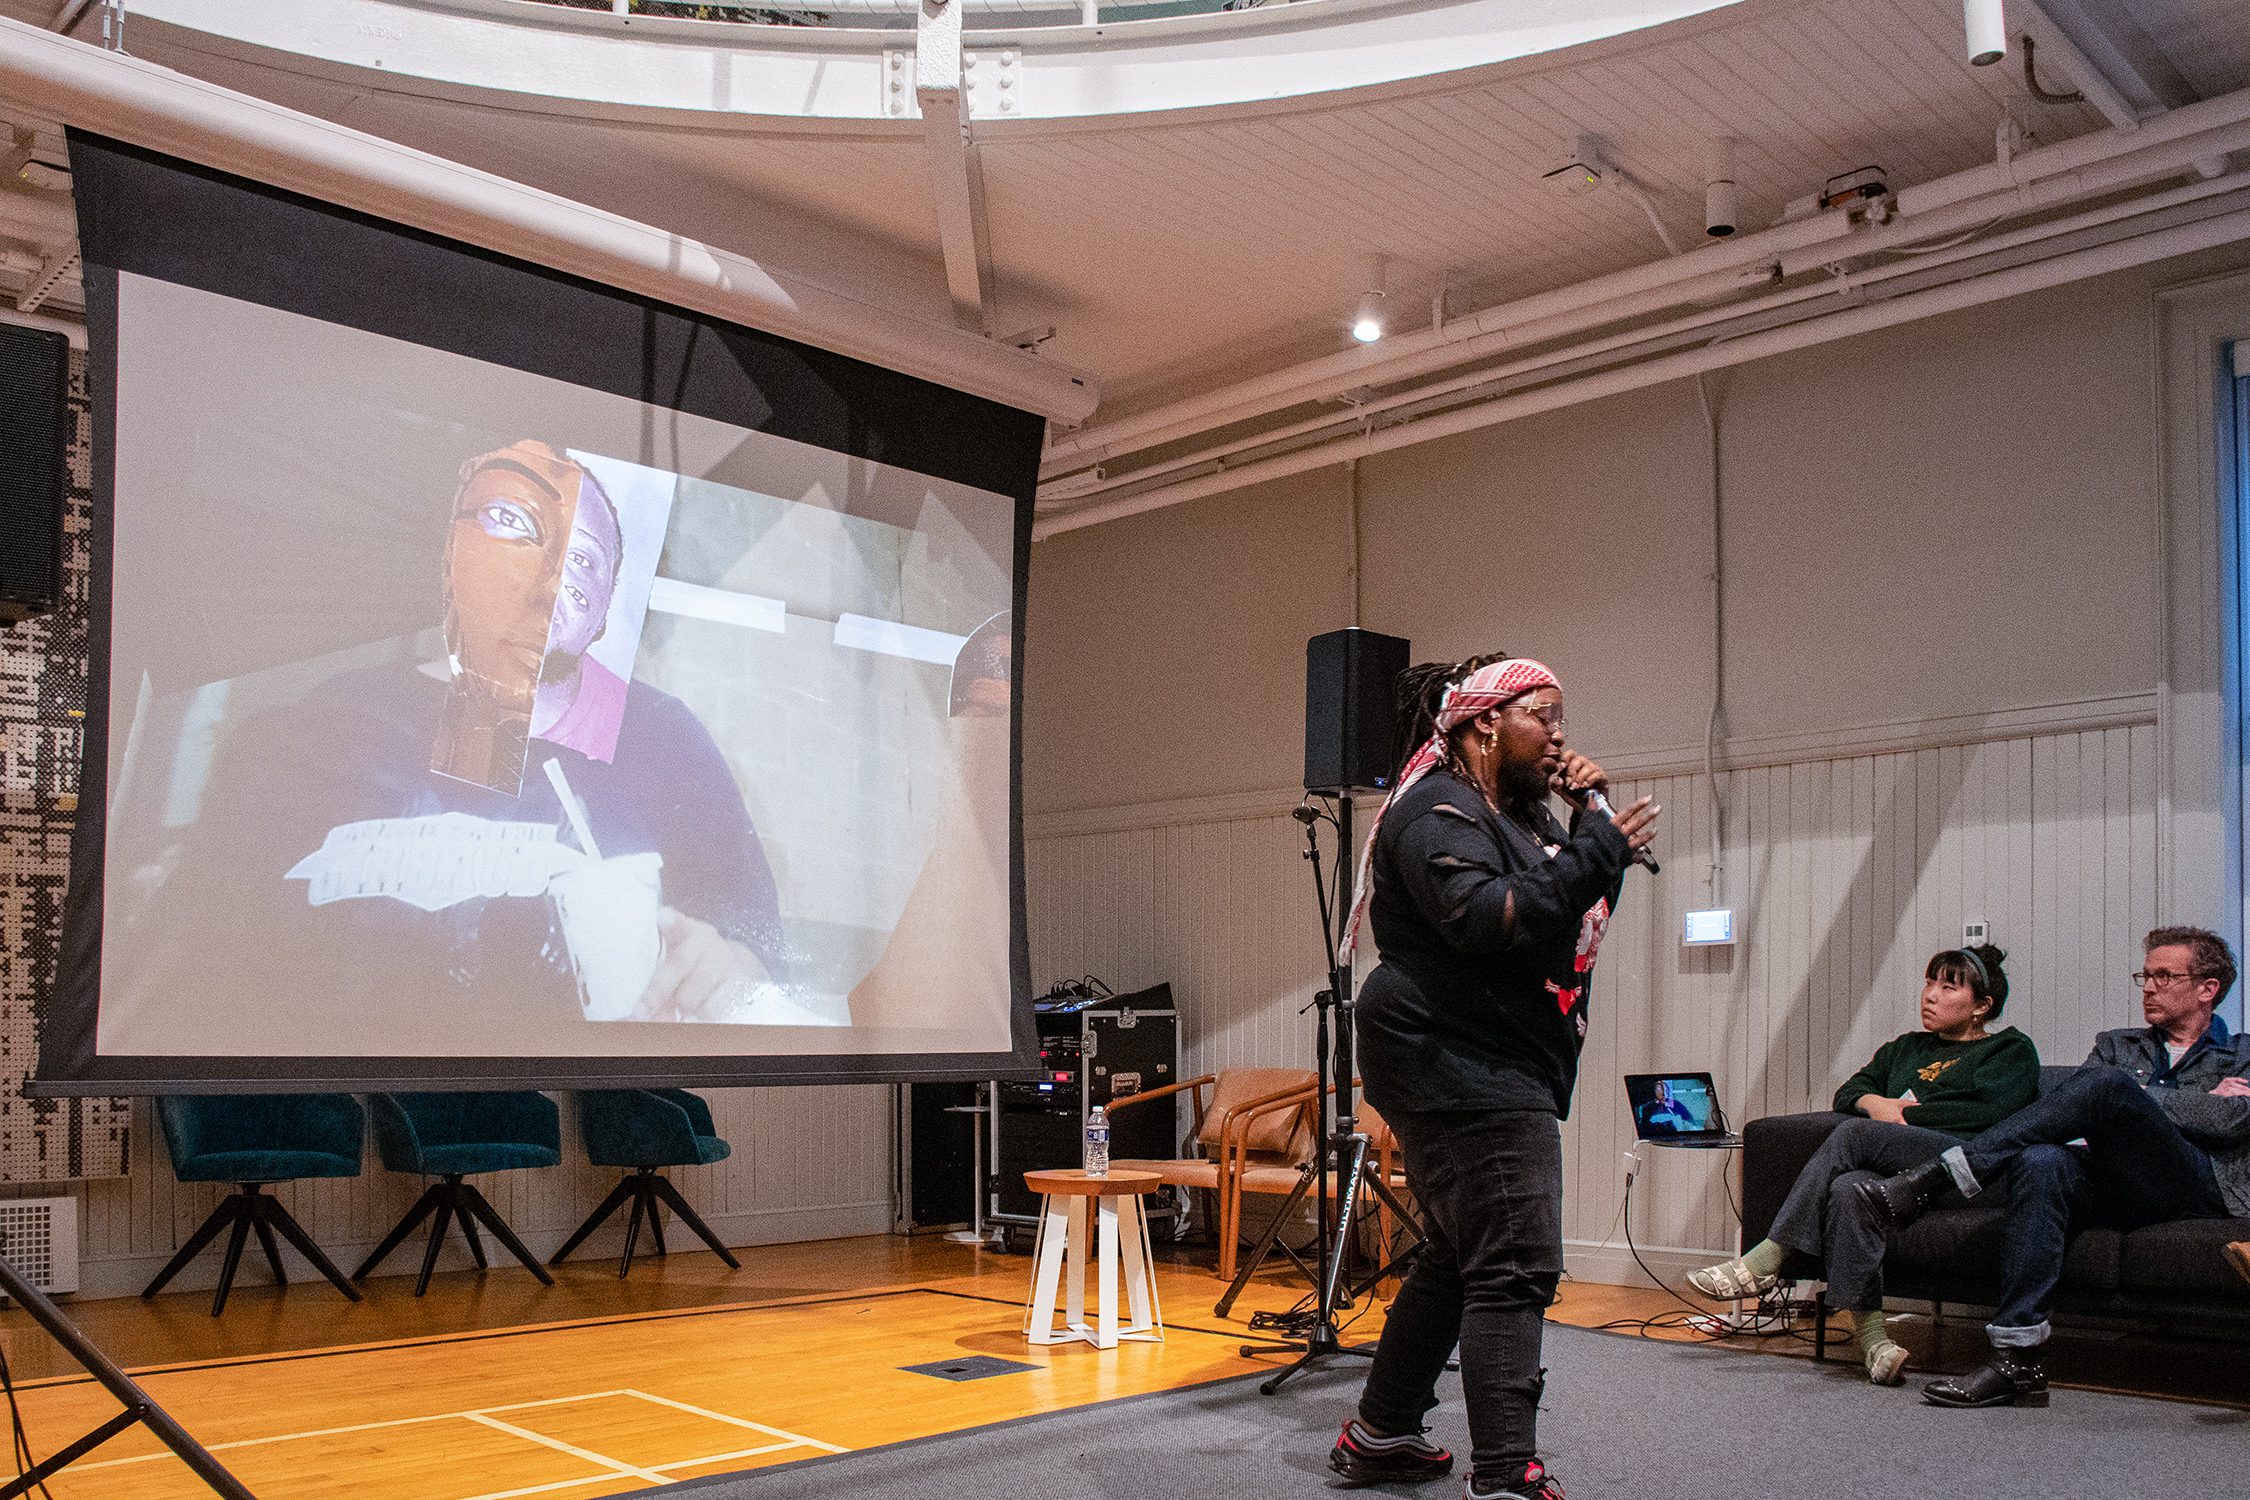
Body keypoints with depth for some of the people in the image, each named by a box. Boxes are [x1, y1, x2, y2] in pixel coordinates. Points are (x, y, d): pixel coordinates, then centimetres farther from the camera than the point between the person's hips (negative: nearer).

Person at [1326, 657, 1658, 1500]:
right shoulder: (1438, 812, -11)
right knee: (1513, 1270, -14)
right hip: (1465, 1073, -11)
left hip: (1495, 1073, 11)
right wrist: (1594, 854, -21)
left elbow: (1582, 914, 20)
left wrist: (1592, 820, 6)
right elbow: (1485, 918, -26)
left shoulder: (1518, 814, 22)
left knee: (1458, 1259, 17)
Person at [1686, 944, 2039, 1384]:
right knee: (1848, 1191, -33)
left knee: (1855, 1135, -29)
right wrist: (1873, 1102, 2)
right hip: (1898, 1168, 5)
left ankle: (1764, 1261, -29)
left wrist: (1903, 1114, -1)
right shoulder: (1906, 1048, 34)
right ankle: (1871, 1337, -41)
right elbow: (1848, 1092, 26)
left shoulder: (2011, 1050, 17)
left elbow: (1989, 1111, -2)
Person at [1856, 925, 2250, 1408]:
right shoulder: (2116, 1045, 30)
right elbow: (2067, 1105, 8)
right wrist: (2200, 1102, 5)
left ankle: (1933, 1179, -34)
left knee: (2108, 1083, -30)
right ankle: (2016, 1359, -39)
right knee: (2041, 1162, -35)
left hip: (2205, 1192, -3)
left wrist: (2132, 1098, 1)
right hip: (2113, 1184, 3)